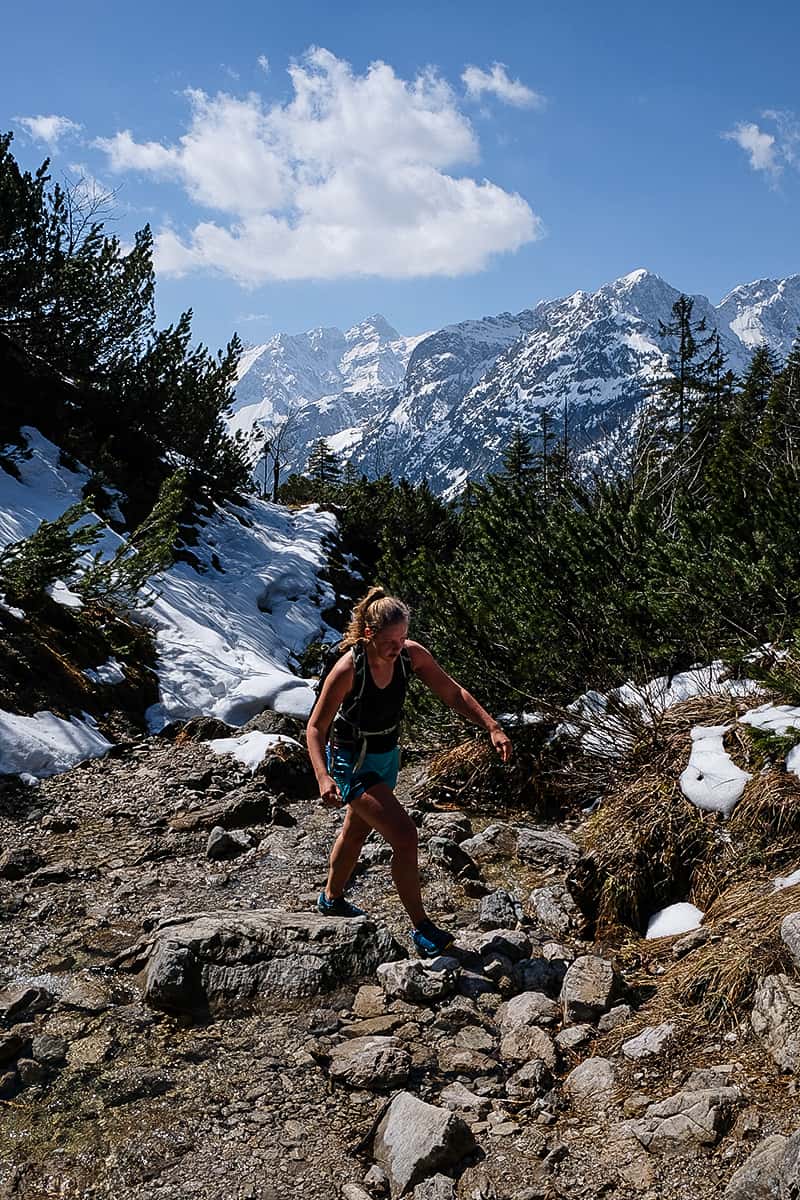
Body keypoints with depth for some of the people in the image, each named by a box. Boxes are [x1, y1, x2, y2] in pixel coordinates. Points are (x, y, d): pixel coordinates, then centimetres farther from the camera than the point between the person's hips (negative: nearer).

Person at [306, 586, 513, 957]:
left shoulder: (411, 655, -16)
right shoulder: (348, 669, -30)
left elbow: (452, 692, -8)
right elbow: (315, 727, -23)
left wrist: (492, 728, -20)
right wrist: (323, 777, -37)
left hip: (386, 756, 7)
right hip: (351, 762, -6)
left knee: (356, 831, 26)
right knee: (404, 835, -17)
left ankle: (331, 899, 51)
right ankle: (422, 928, -1)